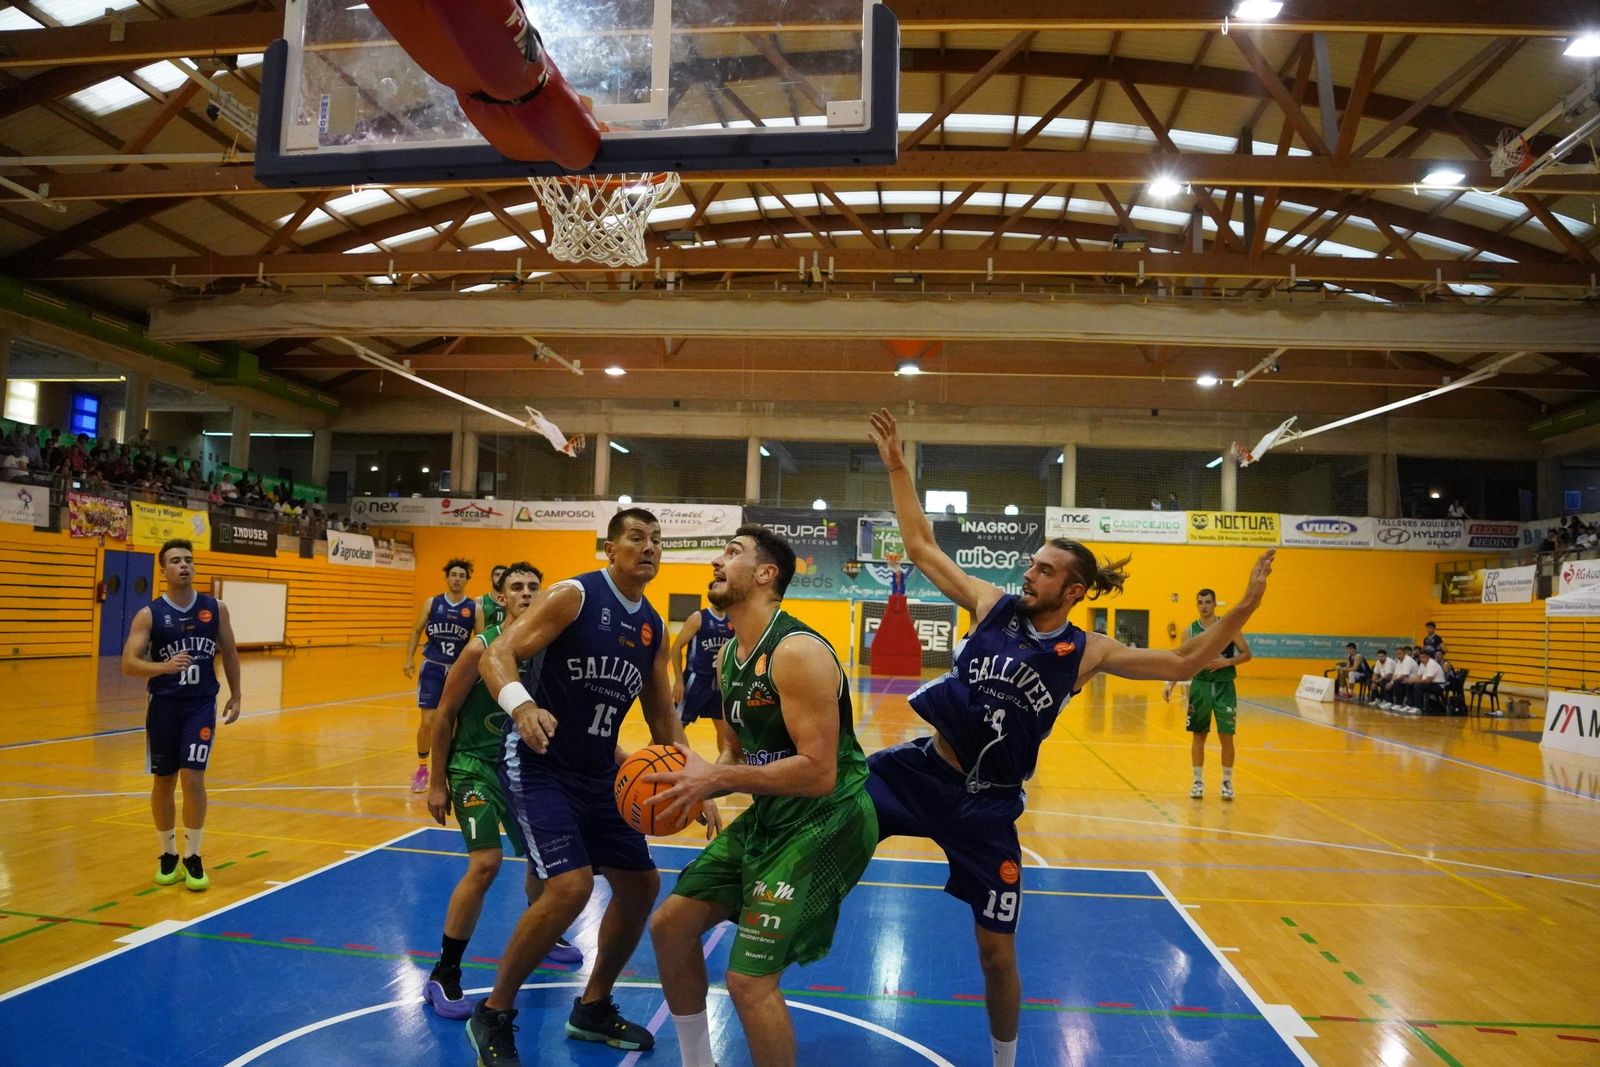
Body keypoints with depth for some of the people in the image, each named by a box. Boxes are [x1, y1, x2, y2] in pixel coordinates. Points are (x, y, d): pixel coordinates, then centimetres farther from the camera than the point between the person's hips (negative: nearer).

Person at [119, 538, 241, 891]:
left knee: (193, 777, -9)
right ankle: (168, 855, 25)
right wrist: (164, 667, -31)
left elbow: (229, 653, 10)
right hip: (164, 705, 0)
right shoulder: (149, 614, -6)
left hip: (202, 704, 0)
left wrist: (235, 696, 10)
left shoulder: (215, 608, 0)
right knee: (164, 781, 9)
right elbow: (129, 664, -12)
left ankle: (192, 858, 3)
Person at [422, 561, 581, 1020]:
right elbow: (444, 716, -11)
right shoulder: (482, 647, -19)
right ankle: (443, 975, -3)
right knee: (485, 864, -19)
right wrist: (437, 783, -9)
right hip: (474, 765, -5)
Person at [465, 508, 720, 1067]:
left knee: (640, 885, 10)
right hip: (538, 765, -7)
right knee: (571, 885, -20)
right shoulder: (575, 595, -13)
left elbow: (663, 717, 12)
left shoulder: (653, 627, 7)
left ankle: (592, 1008, 31)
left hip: (597, 772, 8)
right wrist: (522, 706, -42)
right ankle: (493, 1016, 3)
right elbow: (497, 655, -21)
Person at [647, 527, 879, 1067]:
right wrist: (696, 782, -6)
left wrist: (716, 777, -25)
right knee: (669, 925, 12)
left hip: (827, 821, -9)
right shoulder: (728, 657, 7)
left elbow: (818, 772, -28)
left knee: (749, 978, -12)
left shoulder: (797, 653, -23)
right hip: (769, 815, 10)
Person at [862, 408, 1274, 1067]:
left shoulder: (1086, 653, -4)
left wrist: (1243, 608, -14)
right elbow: (921, 549, 0)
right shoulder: (994, 604, -3)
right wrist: (897, 468, -4)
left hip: (988, 801, -1)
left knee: (997, 952, 7)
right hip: (921, 767, 1)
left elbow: (1182, 664, -4)